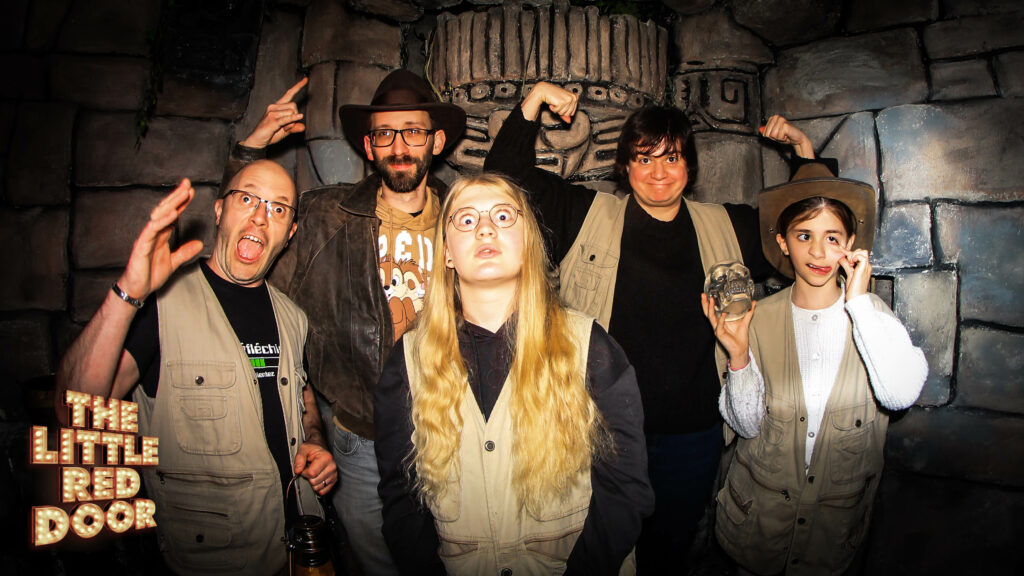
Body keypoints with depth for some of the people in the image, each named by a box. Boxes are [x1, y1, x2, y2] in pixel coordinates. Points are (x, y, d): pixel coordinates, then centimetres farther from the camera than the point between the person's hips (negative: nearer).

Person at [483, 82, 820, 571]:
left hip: (692, 436, 2)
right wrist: (535, 99, -6)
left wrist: (804, 151, 5)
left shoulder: (729, 228, 6)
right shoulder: (587, 216, -1)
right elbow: (507, 173, 1)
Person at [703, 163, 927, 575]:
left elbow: (901, 394, -28)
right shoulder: (760, 318, -10)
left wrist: (858, 301, -23)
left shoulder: (871, 312, -10)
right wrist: (739, 356, -24)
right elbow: (746, 425, -9)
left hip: (839, 509, 0)